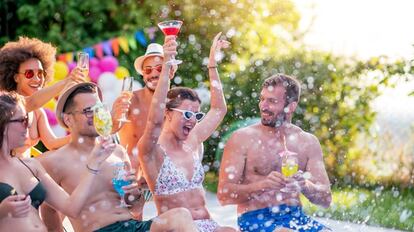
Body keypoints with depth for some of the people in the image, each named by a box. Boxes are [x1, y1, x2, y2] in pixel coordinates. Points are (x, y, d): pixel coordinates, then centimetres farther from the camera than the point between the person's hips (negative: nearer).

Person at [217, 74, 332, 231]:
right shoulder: (243, 138, -2)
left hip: (295, 217, 5)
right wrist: (262, 185, -24)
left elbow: (326, 199, 6)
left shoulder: (308, 142, 9)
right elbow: (224, 194, -8)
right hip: (255, 218, -4)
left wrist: (305, 185, -16)